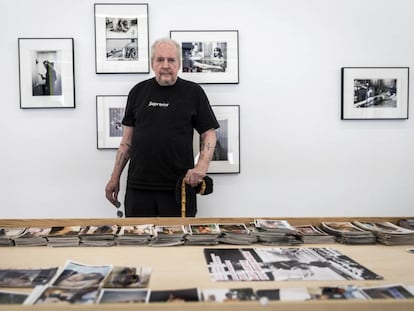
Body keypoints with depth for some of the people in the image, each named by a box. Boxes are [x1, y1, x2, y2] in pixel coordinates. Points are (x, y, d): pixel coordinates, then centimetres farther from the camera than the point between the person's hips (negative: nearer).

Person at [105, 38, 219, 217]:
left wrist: (201, 166, -15)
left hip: (179, 186, -2)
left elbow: (209, 134, 2)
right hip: (138, 186, 2)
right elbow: (127, 138, 13)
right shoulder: (138, 92, 10)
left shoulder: (193, 92, 2)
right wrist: (115, 177, 9)